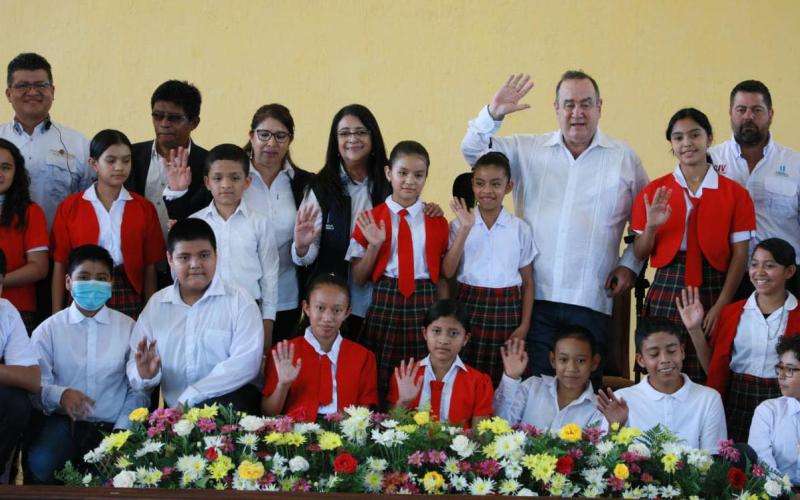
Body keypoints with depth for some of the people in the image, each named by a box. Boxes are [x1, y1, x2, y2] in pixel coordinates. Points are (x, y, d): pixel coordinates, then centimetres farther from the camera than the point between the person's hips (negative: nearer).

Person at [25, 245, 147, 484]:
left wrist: (121, 433, -8)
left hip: (111, 426, 0)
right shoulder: (48, 330, 7)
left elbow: (139, 390, 5)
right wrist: (60, 395, -24)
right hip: (61, 422, 0)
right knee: (40, 464, -30)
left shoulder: (128, 328, 8)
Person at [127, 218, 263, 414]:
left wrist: (189, 397, -17)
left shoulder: (239, 301, 2)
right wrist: (145, 375, -13)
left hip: (229, 406, -4)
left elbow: (246, 362, -12)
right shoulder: (156, 304, 13)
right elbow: (134, 367, 12)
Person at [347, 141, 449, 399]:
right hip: (384, 305, -1)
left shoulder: (437, 223, 7)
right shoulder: (370, 220, 2)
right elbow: (358, 278, 1)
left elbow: (444, 273, 8)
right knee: (379, 383, 0)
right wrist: (374, 245, -10)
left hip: (424, 305, 1)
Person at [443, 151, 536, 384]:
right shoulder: (459, 224, 1)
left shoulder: (520, 229, 2)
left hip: (506, 310, 0)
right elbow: (447, 272, -9)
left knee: (501, 380, 4)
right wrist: (465, 230, -15)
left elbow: (527, 282, 7)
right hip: (469, 306, 0)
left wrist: (524, 325, 0)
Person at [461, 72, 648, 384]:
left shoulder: (625, 159, 9)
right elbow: (473, 151, 6)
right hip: (535, 298, 1)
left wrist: (630, 265, 4)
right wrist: (493, 114, -10)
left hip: (591, 300, -1)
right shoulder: (527, 150, 12)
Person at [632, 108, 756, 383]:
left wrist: (721, 305, -9)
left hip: (712, 290, -1)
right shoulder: (653, 192, 6)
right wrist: (651, 227, -12)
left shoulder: (734, 194, 3)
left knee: (709, 378, -2)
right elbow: (639, 254, 8)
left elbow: (740, 255, 0)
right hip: (666, 289, 1)